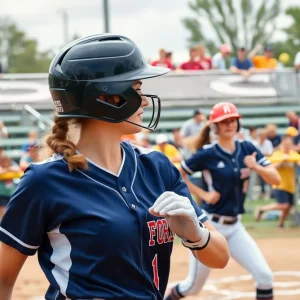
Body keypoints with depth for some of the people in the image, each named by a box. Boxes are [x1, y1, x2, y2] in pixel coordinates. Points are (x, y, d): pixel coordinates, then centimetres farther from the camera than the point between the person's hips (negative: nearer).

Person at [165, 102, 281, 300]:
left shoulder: (247, 149, 1)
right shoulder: (208, 154, -11)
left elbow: (276, 179, -3)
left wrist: (256, 167, -21)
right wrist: (203, 194, -10)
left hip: (234, 227, 4)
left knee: (264, 276, -9)